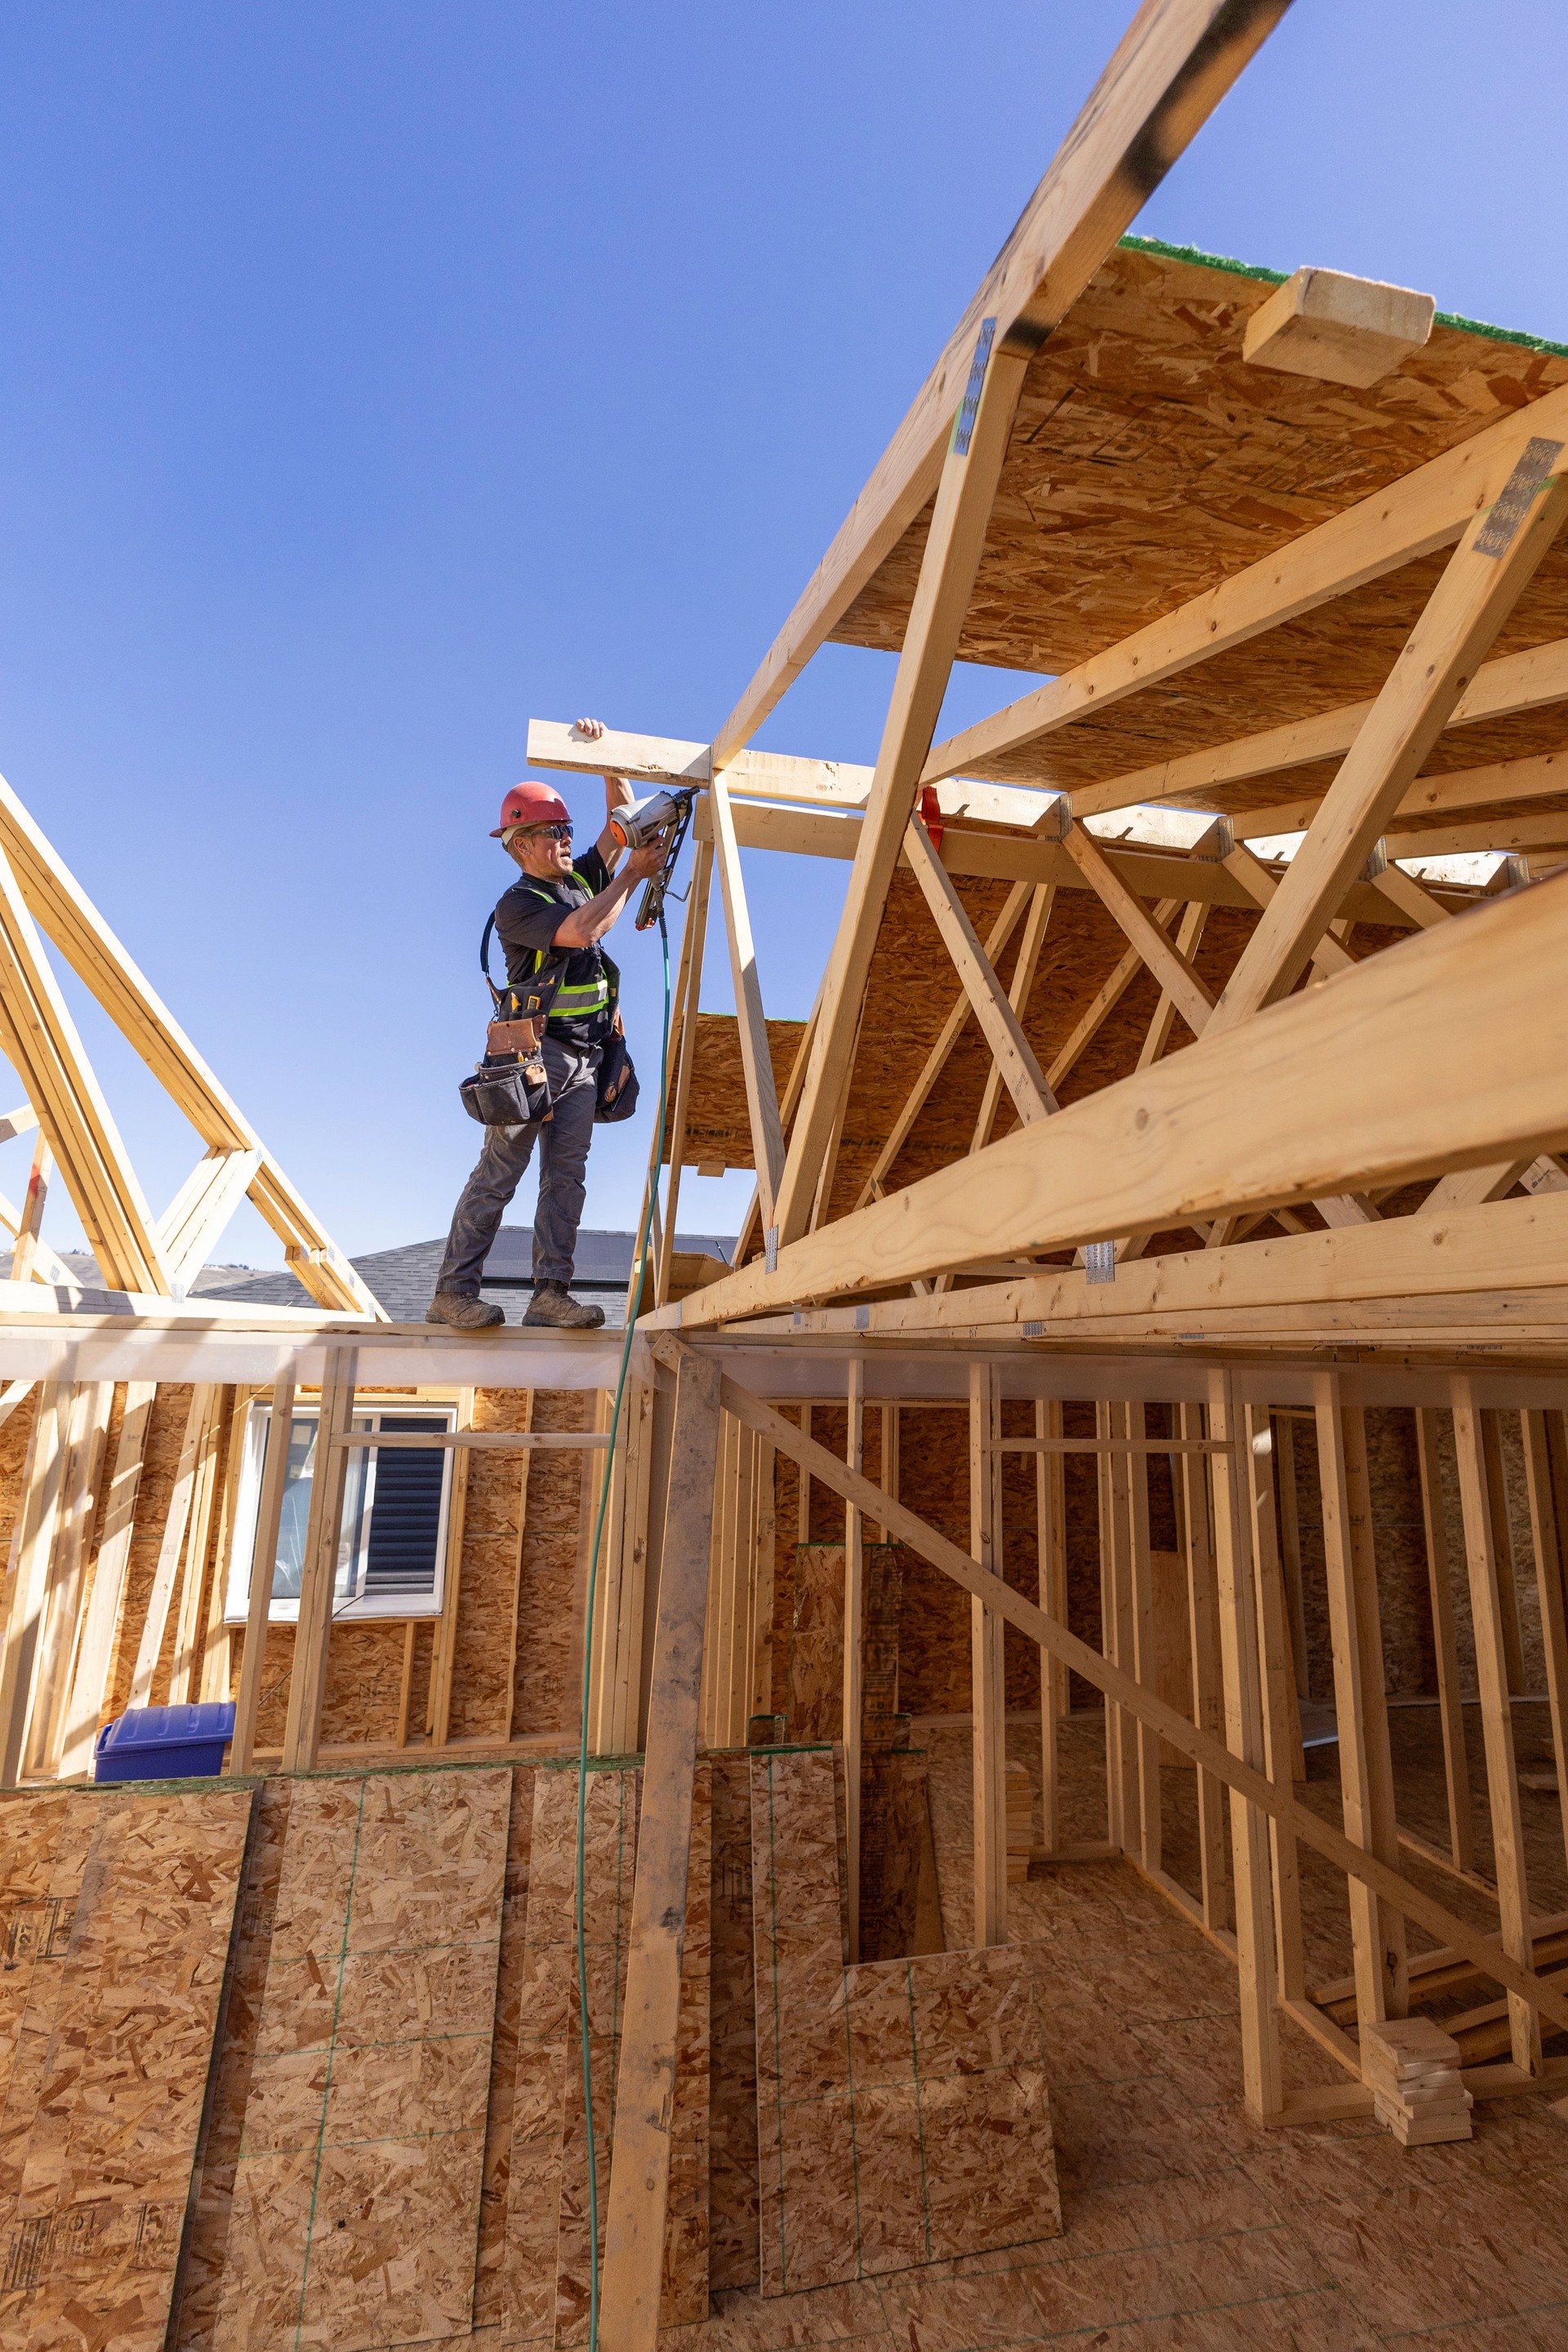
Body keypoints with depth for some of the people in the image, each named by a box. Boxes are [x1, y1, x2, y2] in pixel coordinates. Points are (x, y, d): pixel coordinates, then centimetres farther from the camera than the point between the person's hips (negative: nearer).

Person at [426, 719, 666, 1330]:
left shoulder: (583, 879, 17)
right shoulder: (517, 904, -5)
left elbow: (623, 817, 18)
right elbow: (581, 931, -21)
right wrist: (634, 874, -15)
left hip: (583, 1057, 7)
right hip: (536, 1051, -7)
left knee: (565, 1177, 1)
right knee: (498, 1174, -6)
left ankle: (550, 1294, 2)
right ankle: (453, 1292, -1)